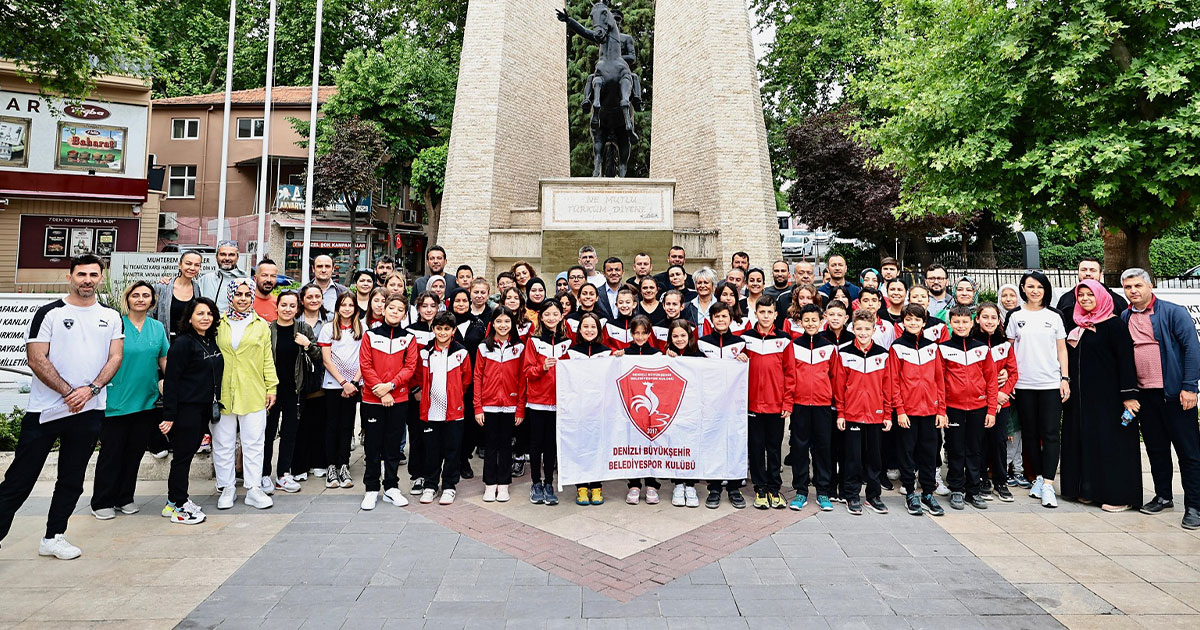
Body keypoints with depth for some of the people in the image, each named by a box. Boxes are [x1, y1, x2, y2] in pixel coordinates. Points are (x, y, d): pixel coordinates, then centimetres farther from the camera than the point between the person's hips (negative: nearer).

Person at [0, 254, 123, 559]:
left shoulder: (111, 317, 8)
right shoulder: (49, 313, -2)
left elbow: (115, 357, 3)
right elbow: (36, 359, -8)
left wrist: (90, 389, -12)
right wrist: (69, 392, -13)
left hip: (89, 411, 3)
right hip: (44, 409, -3)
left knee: (72, 480, 12)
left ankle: (54, 538, 23)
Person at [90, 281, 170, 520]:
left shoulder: (158, 328, 7)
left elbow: (164, 361, 11)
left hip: (147, 401, 4)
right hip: (117, 400, -4)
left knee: (135, 451, 13)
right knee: (111, 451, 4)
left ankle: (125, 498, 26)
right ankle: (102, 502, 18)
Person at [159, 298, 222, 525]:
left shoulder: (211, 342, 11)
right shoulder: (183, 343, -12)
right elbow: (171, 380, -15)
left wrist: (214, 404, 14)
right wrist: (169, 416, -18)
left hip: (204, 408, 8)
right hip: (186, 409, -8)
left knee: (188, 453, 14)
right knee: (183, 455, 0)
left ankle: (176, 501, 26)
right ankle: (177, 506, 10)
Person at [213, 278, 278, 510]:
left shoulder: (261, 325, 7)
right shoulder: (219, 324, 7)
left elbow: (268, 360, 7)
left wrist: (271, 388, 2)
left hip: (253, 395, 0)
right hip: (222, 394, 1)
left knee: (254, 443, 3)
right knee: (223, 444, 8)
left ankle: (254, 489, 12)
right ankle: (227, 488, 21)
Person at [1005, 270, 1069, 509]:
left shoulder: (1054, 317, 8)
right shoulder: (1016, 317, 7)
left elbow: (1062, 350, 8)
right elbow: (1010, 351, 8)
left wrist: (1065, 378, 0)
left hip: (1051, 383, -1)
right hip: (1024, 384, 1)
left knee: (1050, 434, -5)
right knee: (1030, 433, 7)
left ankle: (1048, 484, -5)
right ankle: (1039, 477, 19)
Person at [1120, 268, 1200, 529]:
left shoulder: (1173, 312, -6)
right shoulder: (1124, 318, 9)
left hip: (1174, 392, -5)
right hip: (1144, 393, 5)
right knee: (1156, 449, 14)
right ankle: (1163, 497, 27)